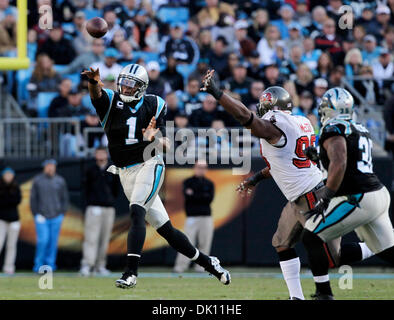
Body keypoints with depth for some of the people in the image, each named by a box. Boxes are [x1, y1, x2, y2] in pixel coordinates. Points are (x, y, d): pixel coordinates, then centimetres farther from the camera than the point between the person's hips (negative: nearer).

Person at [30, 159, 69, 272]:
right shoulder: (37, 180, 2)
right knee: (43, 240, -11)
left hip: (56, 217, 2)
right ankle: (38, 264, 1)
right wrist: (36, 214, -5)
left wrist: (62, 213, 3)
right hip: (41, 217, -2)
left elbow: (65, 198, 13)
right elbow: (33, 198, 4)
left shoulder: (60, 181, 7)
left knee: (53, 241, 2)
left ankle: (50, 263, 11)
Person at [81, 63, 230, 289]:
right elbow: (96, 93, -24)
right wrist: (94, 82, -47)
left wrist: (154, 139, -27)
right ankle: (207, 262, 22)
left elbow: (166, 145, -4)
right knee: (164, 228, 7)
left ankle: (131, 273, -32)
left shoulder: (153, 105, 0)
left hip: (149, 165, -3)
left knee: (137, 212, -26)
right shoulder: (111, 101, 2)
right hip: (126, 173, 3)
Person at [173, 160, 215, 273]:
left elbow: (210, 198, -2)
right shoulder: (188, 182, 8)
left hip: (206, 218, 3)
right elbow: (187, 196, -9)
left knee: (205, 243, -1)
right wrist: (203, 197, -12)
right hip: (191, 217, -3)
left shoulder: (209, 184, 14)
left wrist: (194, 196, -5)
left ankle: (200, 266, 6)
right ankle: (180, 266, -13)